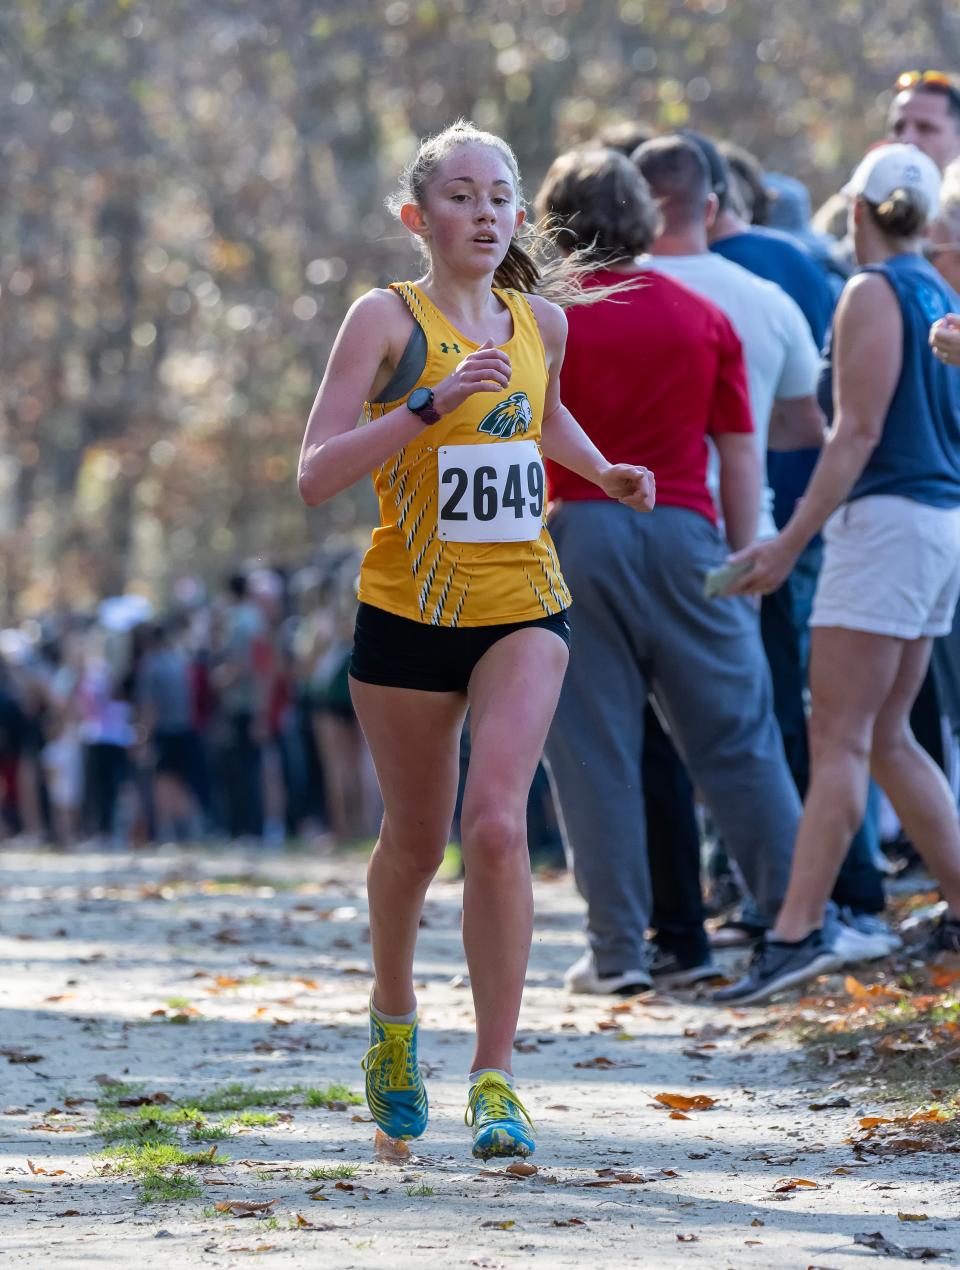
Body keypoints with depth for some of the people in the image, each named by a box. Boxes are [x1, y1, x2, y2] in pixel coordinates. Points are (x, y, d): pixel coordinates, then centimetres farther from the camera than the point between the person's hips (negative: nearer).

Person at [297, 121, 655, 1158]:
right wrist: (431, 405, -27)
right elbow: (315, 476, -17)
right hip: (407, 610, -2)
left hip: (522, 607, 2)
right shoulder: (386, 318, -8)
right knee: (415, 839, 12)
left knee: (496, 826, -17)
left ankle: (494, 1081, -11)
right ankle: (393, 1020, 42)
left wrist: (602, 471, 11)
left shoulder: (541, 321, 6)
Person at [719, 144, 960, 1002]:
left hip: (886, 517, -9)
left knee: (839, 739, -12)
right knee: (884, 736, 14)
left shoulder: (874, 294, -9)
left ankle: (798, 930, -16)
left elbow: (857, 431, -16)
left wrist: (790, 542, -17)